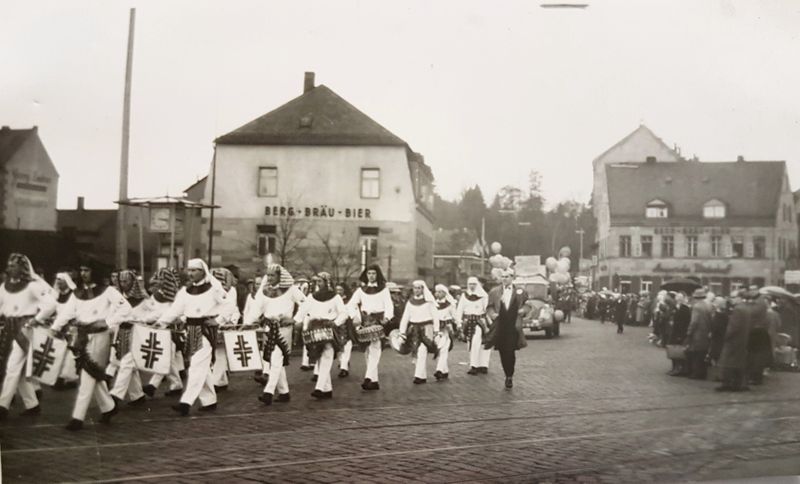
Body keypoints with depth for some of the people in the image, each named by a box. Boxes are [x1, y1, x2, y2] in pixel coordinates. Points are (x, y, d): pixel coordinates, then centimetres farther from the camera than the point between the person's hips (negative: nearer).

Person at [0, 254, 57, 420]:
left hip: (25, 329, -7)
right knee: (19, 369, 11)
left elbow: (50, 304, -14)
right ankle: (32, 404, 21)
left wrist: (36, 320, -15)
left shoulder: (33, 285, -9)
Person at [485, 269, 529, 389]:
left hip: (513, 327, -2)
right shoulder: (494, 292, 10)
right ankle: (508, 375, 20)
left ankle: (510, 376, 5)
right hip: (499, 327, 2)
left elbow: (527, 305, 15)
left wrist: (523, 310, -5)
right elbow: (489, 307, 10)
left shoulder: (520, 292, 8)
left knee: (510, 352, -9)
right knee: (503, 352, 5)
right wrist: (492, 314, -10)